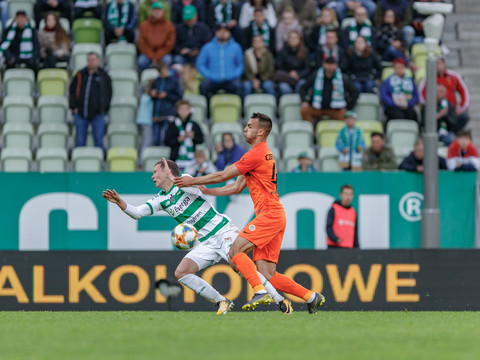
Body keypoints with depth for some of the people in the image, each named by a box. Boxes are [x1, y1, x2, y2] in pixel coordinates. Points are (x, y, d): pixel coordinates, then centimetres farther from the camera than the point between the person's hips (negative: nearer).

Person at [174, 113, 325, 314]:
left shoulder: (256, 154, -9)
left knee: (235, 251, -18)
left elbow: (222, 176, -7)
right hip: (274, 216, 10)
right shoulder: (262, 154, 23)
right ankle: (311, 297, 6)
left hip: (269, 214, -10)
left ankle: (260, 292, -27)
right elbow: (237, 187, 26)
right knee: (267, 275, 3)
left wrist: (192, 181, 3)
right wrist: (206, 191, 21)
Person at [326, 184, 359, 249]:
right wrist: (335, 239, -24)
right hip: (334, 247, -5)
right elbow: (328, 228, -7)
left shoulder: (353, 212, 14)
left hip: (348, 248, 5)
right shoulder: (333, 210, -2)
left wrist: (356, 247, 13)